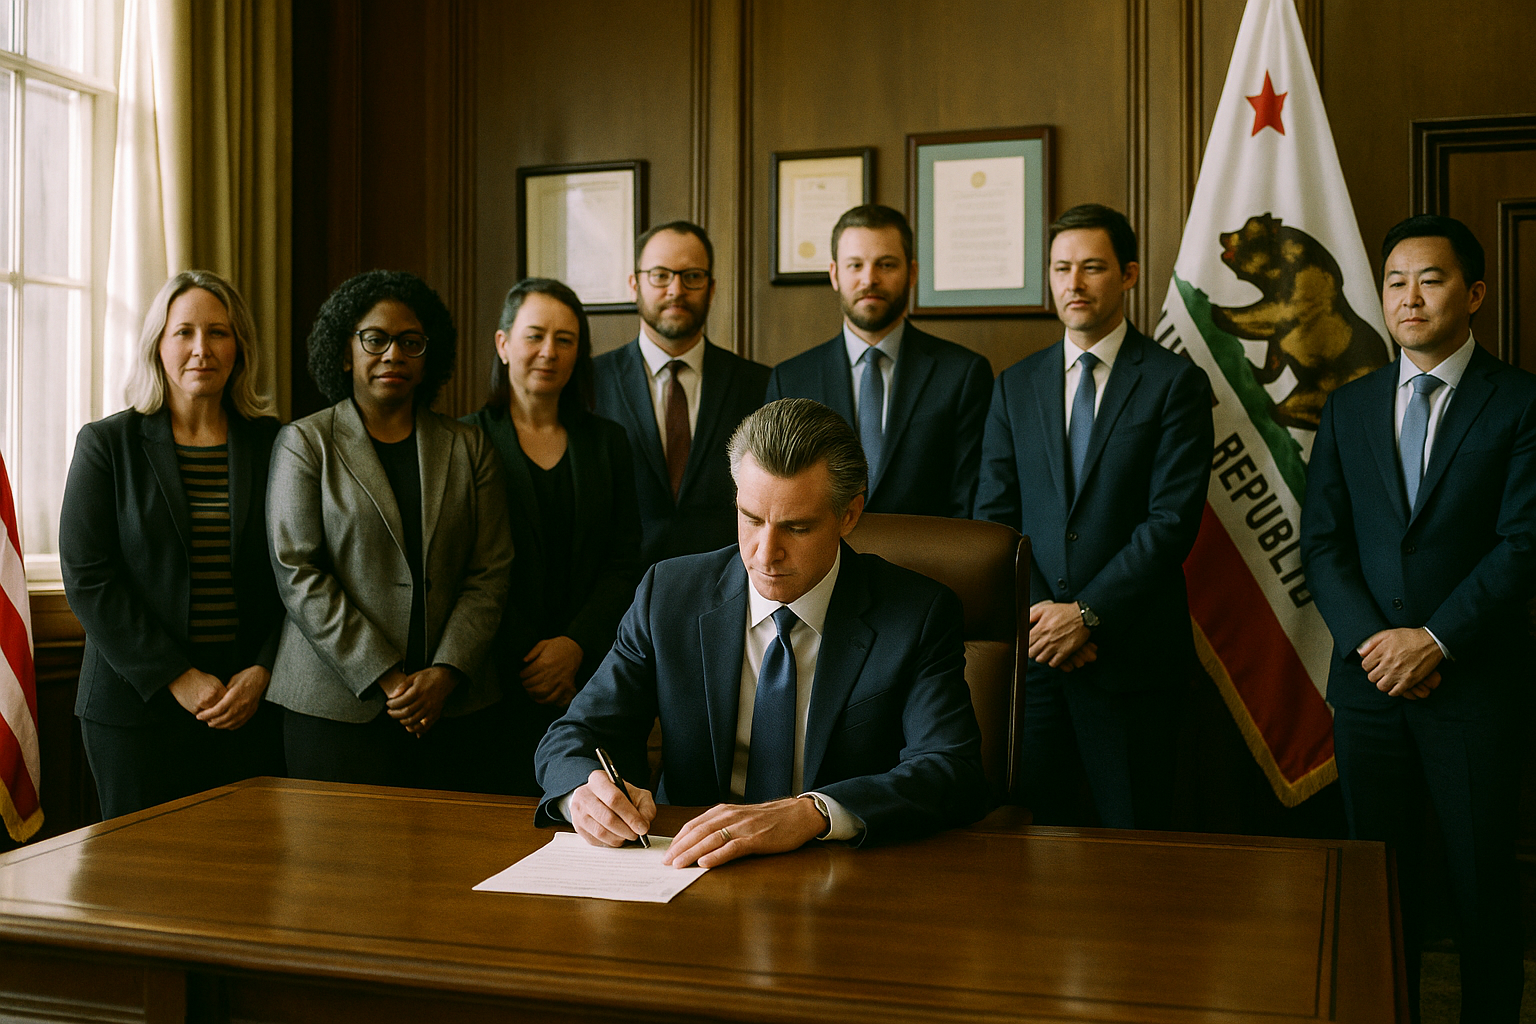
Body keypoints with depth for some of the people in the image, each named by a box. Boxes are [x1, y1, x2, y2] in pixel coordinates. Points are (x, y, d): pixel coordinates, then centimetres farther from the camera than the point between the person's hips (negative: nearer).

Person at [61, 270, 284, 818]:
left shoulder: (274, 444, 6)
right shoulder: (106, 444, 2)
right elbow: (87, 578, -5)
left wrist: (263, 671, -7)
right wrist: (176, 678, -11)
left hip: (252, 705, 1)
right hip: (137, 705, -1)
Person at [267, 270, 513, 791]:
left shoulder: (469, 448, 10)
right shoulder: (304, 444, 4)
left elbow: (490, 574, 5)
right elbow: (298, 573, -5)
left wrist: (445, 674, -9)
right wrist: (385, 679, -11)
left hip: (453, 705, 2)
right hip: (338, 705, -2)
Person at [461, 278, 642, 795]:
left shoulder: (608, 442, 11)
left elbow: (623, 566, 6)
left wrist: (575, 645, -8)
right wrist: (525, 660, -8)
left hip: (591, 673, 2)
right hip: (500, 683, -2)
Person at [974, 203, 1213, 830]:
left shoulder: (1176, 384, 0)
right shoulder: (1015, 385, 11)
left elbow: (1172, 520, -8)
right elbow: (993, 514, 6)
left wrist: (1088, 613, -14)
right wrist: (1037, 610, -8)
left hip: (1131, 650, -3)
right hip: (1032, 649, 3)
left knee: (1132, 835, 5)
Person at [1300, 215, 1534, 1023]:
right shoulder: (1347, 407, 9)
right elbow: (1322, 542, 4)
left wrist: (1436, 640, -16)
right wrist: (1369, 641, -9)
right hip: (1368, 682, 3)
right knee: (1380, 875, 11)